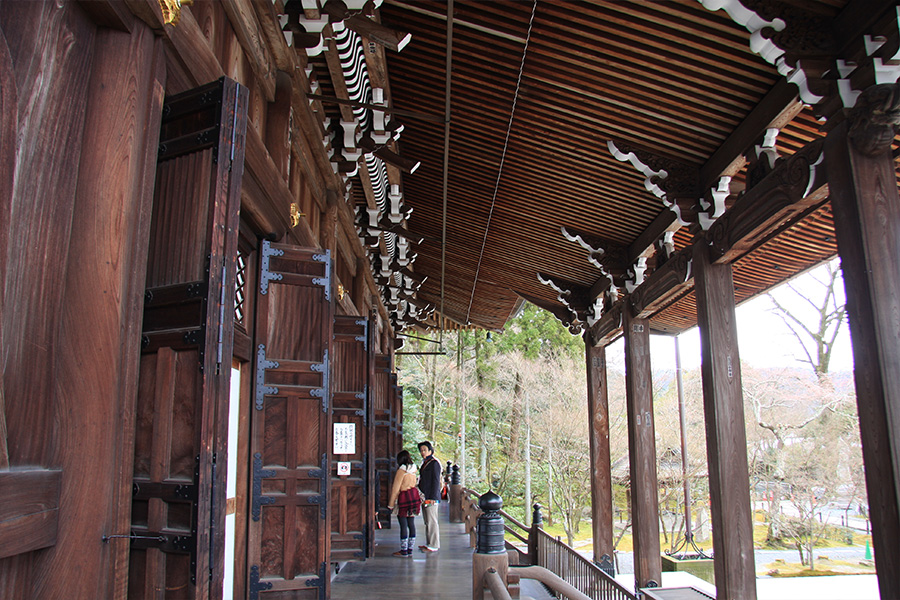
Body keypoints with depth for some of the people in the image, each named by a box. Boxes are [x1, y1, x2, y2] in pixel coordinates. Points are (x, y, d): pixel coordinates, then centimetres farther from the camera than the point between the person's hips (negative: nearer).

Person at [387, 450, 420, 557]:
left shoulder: (401, 471, -11)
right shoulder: (413, 469, 8)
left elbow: (396, 489, -10)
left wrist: (391, 504, -5)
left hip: (404, 497, -7)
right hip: (414, 495, 7)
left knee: (403, 525, -2)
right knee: (411, 524, 10)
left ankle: (404, 551, 2)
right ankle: (410, 549, 14)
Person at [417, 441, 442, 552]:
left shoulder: (434, 463, -11)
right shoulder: (425, 463, 17)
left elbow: (436, 481, -15)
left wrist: (432, 497, -19)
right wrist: (421, 495, 21)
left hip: (431, 497, -10)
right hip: (424, 497, 10)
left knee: (431, 521, -7)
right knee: (428, 521, 14)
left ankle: (433, 545, -3)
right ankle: (429, 543, 21)